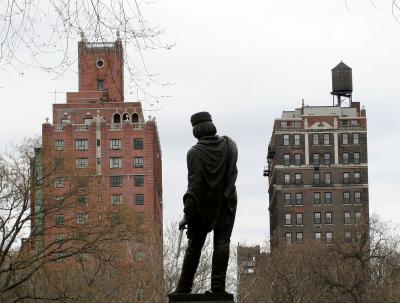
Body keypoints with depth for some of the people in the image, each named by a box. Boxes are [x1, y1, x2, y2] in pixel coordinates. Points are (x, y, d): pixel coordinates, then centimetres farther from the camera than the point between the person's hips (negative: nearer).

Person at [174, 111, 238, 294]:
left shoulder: (195, 152, -13)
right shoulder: (229, 145, 0)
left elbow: (194, 183, -17)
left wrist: (187, 213, -15)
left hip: (202, 205, -2)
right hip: (226, 203, 2)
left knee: (194, 246, 6)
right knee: (222, 243, 1)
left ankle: (184, 288, 7)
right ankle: (218, 286, -8)